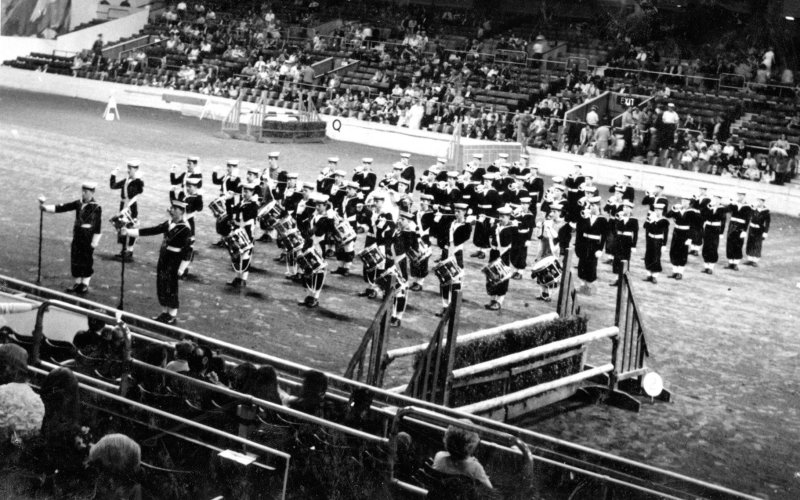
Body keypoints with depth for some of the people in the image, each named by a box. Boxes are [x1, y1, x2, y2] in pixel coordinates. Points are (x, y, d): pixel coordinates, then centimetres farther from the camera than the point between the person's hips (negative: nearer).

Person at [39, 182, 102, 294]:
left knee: (87, 261, 5)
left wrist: (94, 242, -13)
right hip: (77, 237, 5)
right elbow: (61, 208, -2)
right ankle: (78, 283, 22)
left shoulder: (96, 208, -12)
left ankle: (85, 284, 18)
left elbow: (98, 227, -12)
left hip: (88, 239, -5)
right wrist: (45, 208, -13)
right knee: (75, 260, 9)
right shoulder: (78, 204, 3)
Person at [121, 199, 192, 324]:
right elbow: (152, 230, 3)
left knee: (171, 289, 3)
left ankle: (172, 316, 18)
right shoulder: (169, 223, 5)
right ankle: (165, 312, 29)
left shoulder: (185, 229, -18)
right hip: (163, 258, 7)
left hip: (173, 262, -7)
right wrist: (129, 232, -3)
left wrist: (182, 268, -21)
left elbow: (187, 249, -19)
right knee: (161, 286, 14)